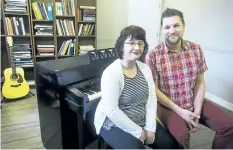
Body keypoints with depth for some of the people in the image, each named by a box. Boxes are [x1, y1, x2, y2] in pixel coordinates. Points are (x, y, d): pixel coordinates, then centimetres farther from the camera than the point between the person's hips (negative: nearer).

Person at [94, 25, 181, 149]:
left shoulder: (145, 68, 0)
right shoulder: (111, 73, -22)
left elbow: (152, 98, -1)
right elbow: (112, 111, -24)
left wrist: (150, 127, -9)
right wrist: (138, 132, -18)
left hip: (141, 122, 7)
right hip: (114, 124, -6)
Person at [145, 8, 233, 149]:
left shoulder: (196, 49, -1)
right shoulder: (153, 55, -13)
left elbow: (200, 83, 2)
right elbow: (153, 90, -12)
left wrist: (197, 112, -9)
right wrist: (180, 111, -16)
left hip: (194, 102, 5)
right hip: (168, 106, -4)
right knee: (181, 134, -30)